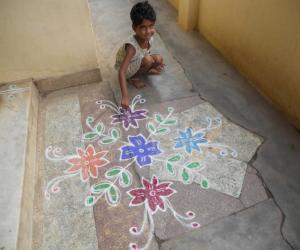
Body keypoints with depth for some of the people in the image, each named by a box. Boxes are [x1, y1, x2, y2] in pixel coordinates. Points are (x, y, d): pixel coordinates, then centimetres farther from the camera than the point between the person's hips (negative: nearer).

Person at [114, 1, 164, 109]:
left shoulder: (149, 38, -17)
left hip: (137, 62, 6)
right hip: (126, 68, -6)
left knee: (159, 59, -12)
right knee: (148, 60, -29)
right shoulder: (132, 45, -38)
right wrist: (125, 97, -48)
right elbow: (121, 72, -42)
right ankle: (133, 78, -4)